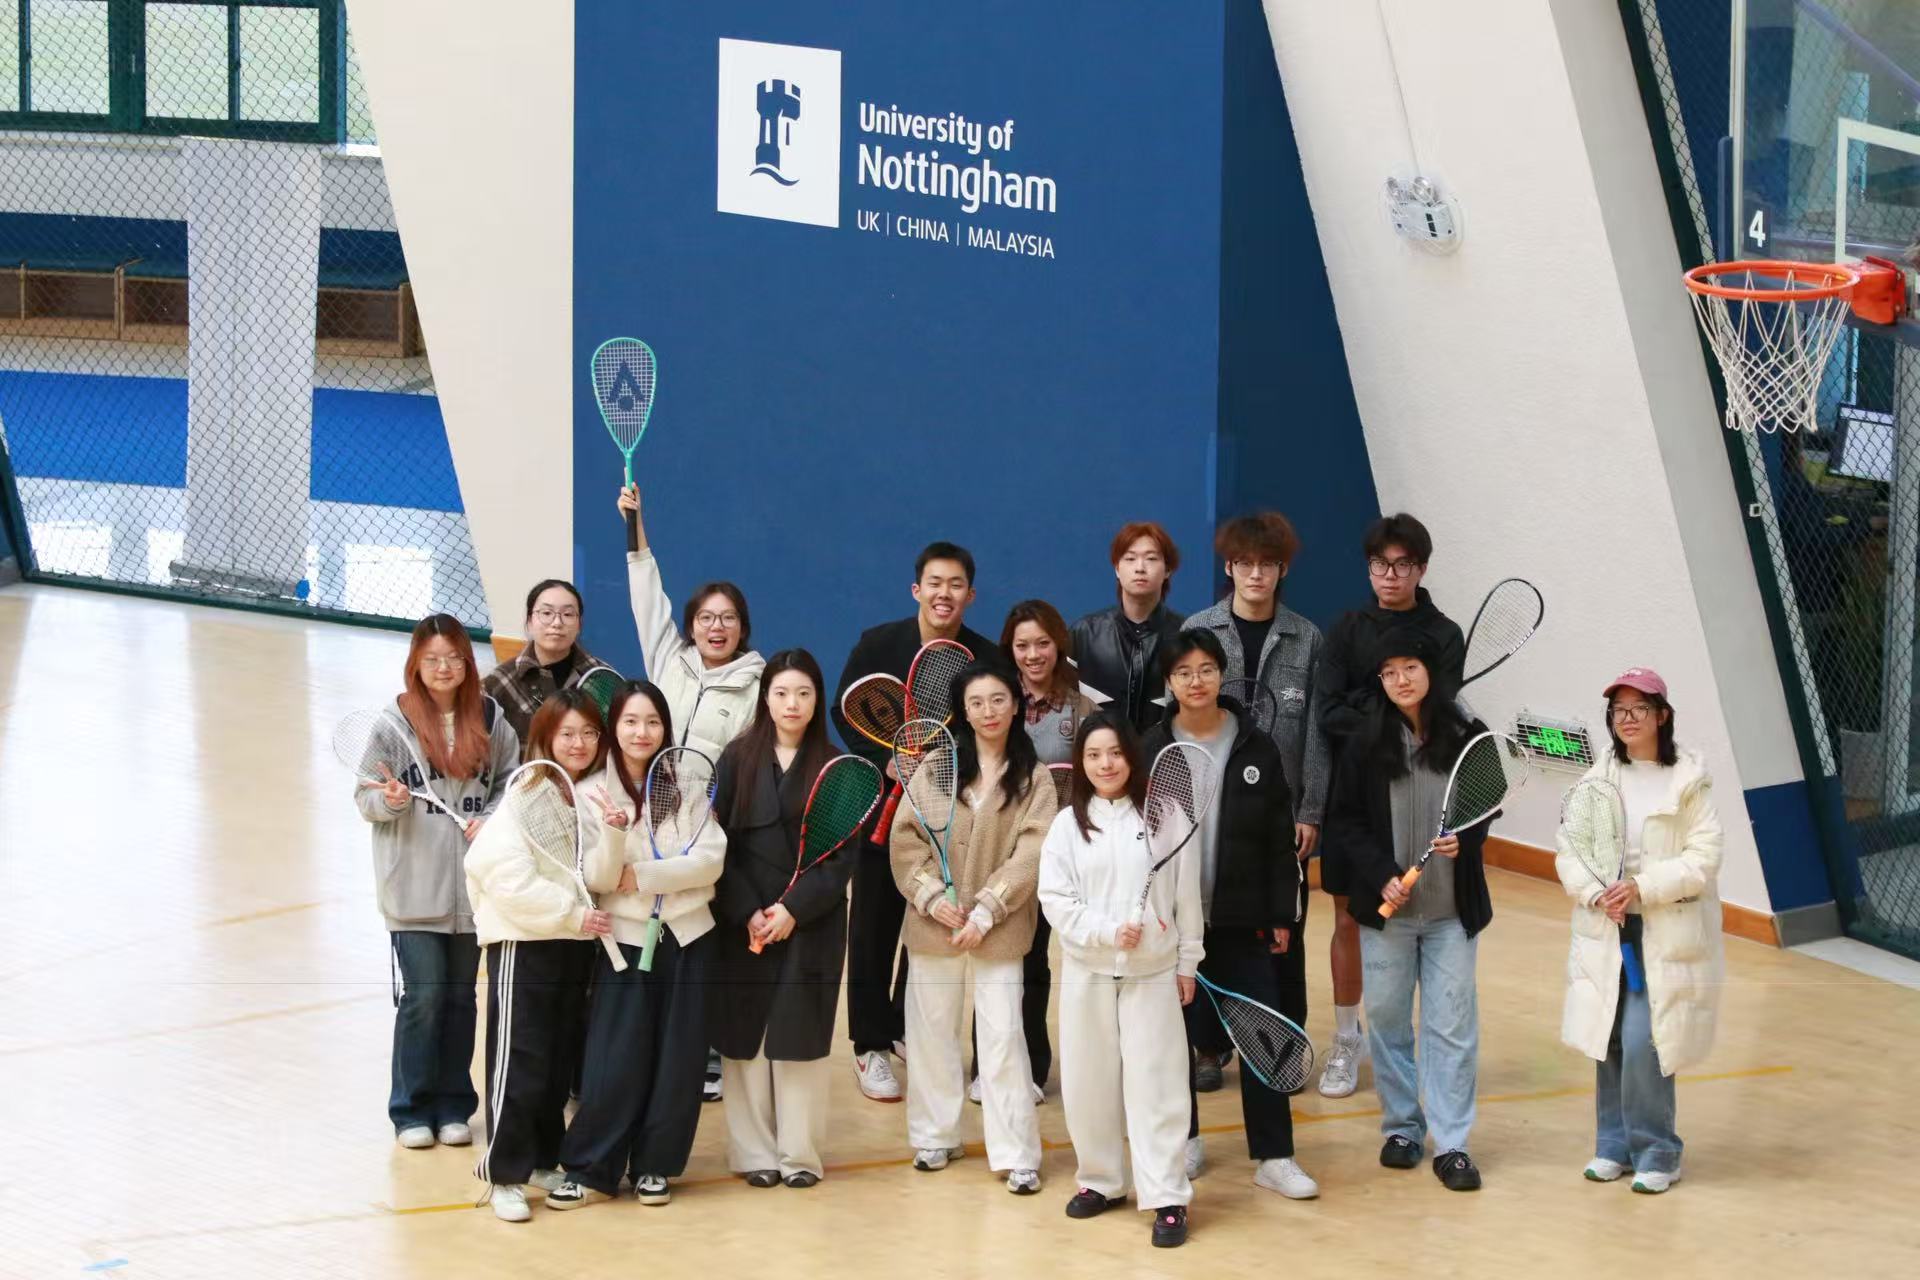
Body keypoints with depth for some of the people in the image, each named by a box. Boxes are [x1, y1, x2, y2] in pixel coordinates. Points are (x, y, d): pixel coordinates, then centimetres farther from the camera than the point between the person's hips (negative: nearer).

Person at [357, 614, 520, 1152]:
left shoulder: (490, 719, 2)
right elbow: (366, 797, -1)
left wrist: (490, 822, -9)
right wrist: (388, 801, -21)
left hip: (473, 883, 3)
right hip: (414, 884, -3)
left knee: (461, 995, 9)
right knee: (423, 993, -5)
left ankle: (453, 1107, 19)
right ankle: (412, 1110, 8)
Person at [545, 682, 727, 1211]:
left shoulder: (690, 784, 0)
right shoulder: (595, 791, -4)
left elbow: (710, 861, -7)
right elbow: (598, 878, -9)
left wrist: (641, 877, -14)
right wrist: (613, 831, -28)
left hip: (688, 936, 2)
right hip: (626, 938, -2)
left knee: (678, 1061, 4)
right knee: (613, 1062, -7)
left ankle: (654, 1166, 16)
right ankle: (592, 1171, 3)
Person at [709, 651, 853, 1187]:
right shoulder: (737, 759, 2)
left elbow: (845, 852, -2)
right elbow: (719, 843, -1)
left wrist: (795, 909, -12)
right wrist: (747, 912, -11)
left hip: (812, 924, -1)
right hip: (743, 923, 1)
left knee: (799, 1036, -1)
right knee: (746, 1034, 1)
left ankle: (800, 1153, 7)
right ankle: (754, 1152, 8)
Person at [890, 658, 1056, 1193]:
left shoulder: (1035, 779, 0)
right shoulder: (936, 768, 4)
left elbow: (1029, 853, -7)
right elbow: (906, 837, 1)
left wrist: (984, 912, -14)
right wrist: (930, 895, -12)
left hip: (998, 930, -2)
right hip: (934, 925, 2)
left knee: (1004, 1036, -5)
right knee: (932, 1031, 11)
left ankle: (1016, 1154, -1)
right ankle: (935, 1136, 25)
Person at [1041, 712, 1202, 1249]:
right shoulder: (1068, 824, 1)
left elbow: (1186, 896, 3)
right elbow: (1055, 899, -4)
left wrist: (1188, 962, 4)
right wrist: (1106, 932, -16)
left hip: (1152, 973, -2)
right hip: (1086, 973, 2)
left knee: (1155, 1083, -3)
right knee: (1089, 1082, 8)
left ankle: (1167, 1198, -2)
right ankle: (1100, 1180, 24)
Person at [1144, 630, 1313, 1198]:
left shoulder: (1256, 749, 0)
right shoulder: (1151, 750, -2)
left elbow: (1280, 842, 3)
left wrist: (1282, 916, 0)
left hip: (1241, 918, 0)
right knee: (1174, 1032, 9)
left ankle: (1274, 1156, 4)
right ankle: (1184, 1139, 25)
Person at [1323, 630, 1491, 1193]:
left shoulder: (1468, 737, -4)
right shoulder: (1366, 742, -3)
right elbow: (1344, 820, 0)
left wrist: (1464, 841, -12)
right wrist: (1383, 873, -12)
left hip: (1452, 910, -1)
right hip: (1386, 907, 1)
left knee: (1452, 1023, 0)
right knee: (1386, 1018, 8)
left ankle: (1451, 1143, 5)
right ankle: (1401, 1127, 23)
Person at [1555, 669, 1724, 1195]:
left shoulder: (1690, 778, -6)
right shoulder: (1601, 776, 7)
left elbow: (1703, 857, -10)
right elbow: (1569, 850, 6)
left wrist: (1642, 888, -18)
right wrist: (1596, 893, -12)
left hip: (1668, 933, -4)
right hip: (1605, 930, 4)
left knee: (1643, 1042, -9)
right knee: (1608, 1038, 7)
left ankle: (1656, 1152, 5)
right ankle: (1614, 1144, 22)